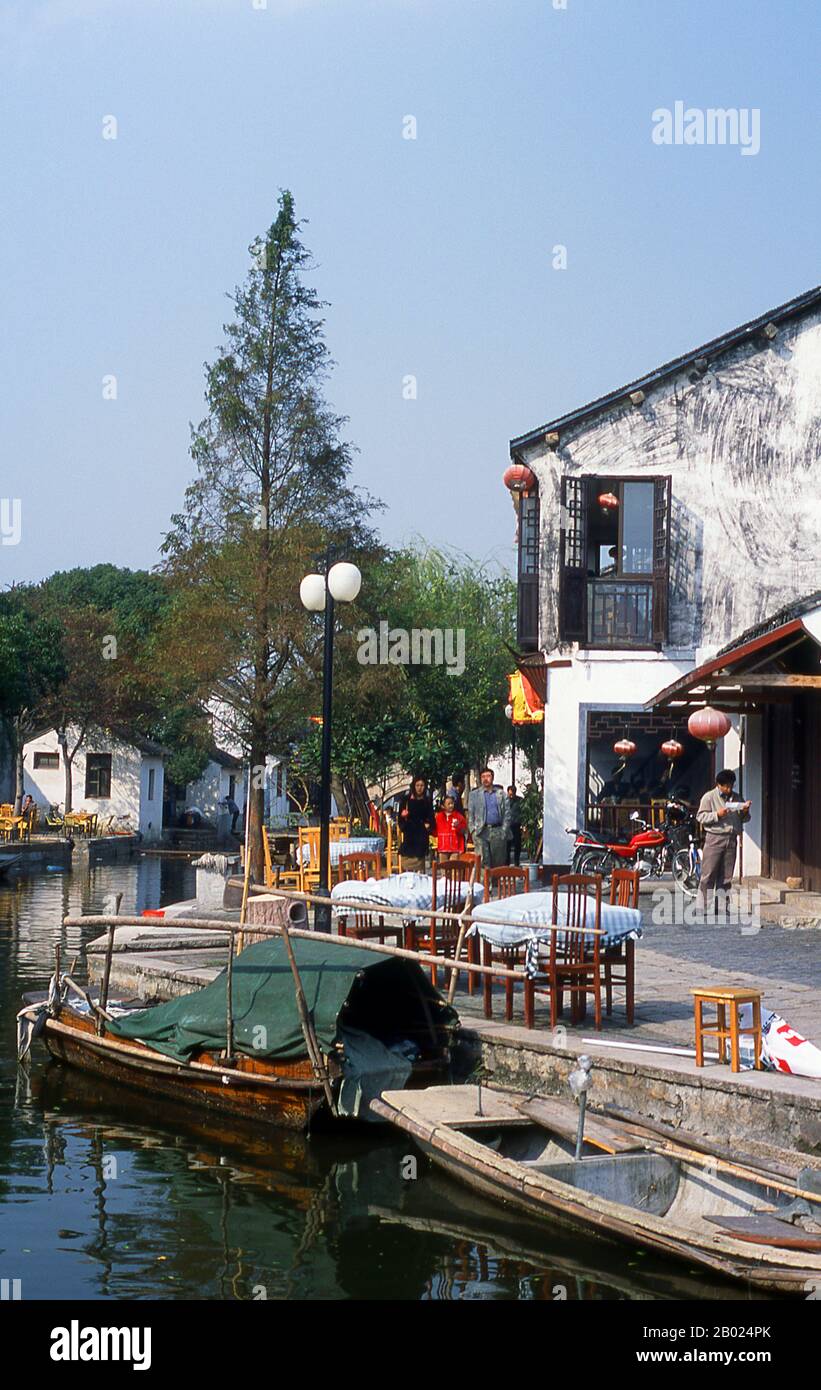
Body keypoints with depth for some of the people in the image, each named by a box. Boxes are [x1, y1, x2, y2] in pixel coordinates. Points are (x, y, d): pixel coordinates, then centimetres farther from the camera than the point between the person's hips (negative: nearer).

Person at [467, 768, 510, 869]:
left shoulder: (501, 794, 12)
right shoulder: (474, 794, 12)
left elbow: (507, 814, 8)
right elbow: (470, 814, 9)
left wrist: (504, 830, -3)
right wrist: (473, 832, -1)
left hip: (498, 831, 1)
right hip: (482, 831, -1)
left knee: (498, 863, 0)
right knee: (483, 862, -10)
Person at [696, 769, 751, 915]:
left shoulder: (736, 798, 16)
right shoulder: (709, 797, 1)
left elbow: (743, 819, 22)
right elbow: (700, 817, -6)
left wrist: (745, 812, 0)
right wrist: (717, 814, -18)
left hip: (731, 840, 5)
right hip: (714, 838, -5)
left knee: (726, 877, 6)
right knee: (708, 875, -7)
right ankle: (703, 907, -7)